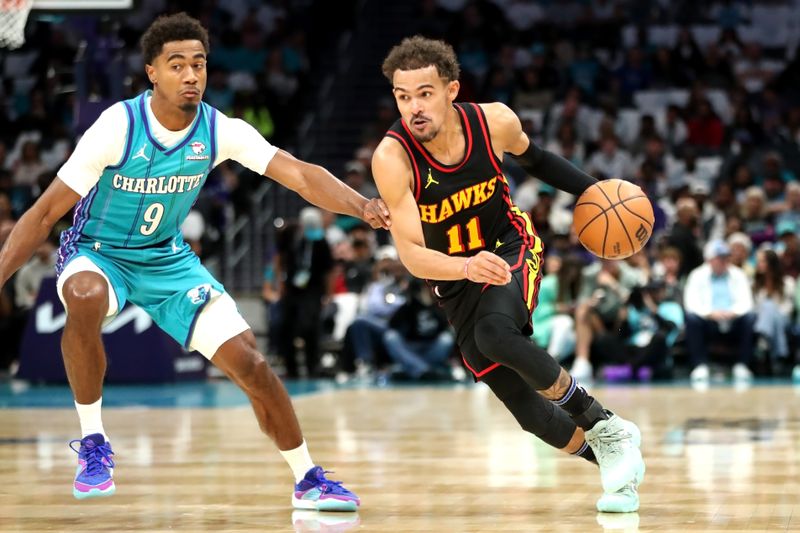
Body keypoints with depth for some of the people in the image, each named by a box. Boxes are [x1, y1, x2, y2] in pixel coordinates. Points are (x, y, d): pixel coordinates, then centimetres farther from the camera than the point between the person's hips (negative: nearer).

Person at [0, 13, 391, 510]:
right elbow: (46, 212, -19)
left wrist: (362, 206, -40)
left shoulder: (220, 130, -14)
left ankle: (308, 481, 11)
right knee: (85, 296, -40)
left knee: (250, 362, -7)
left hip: (168, 259, 3)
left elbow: (300, 174, -22)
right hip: (96, 252, -3)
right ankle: (93, 444, -22)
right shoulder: (118, 127, -24)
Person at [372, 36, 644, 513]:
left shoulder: (494, 121, -19)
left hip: (511, 248, -1)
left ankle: (605, 427, -17)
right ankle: (615, 460, 24)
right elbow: (411, 253, -31)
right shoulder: (392, 158, -27)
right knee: (531, 413, -2)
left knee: (495, 334, -34)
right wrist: (467, 267, -50)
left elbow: (531, 157, 7)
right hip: (455, 277, 1)